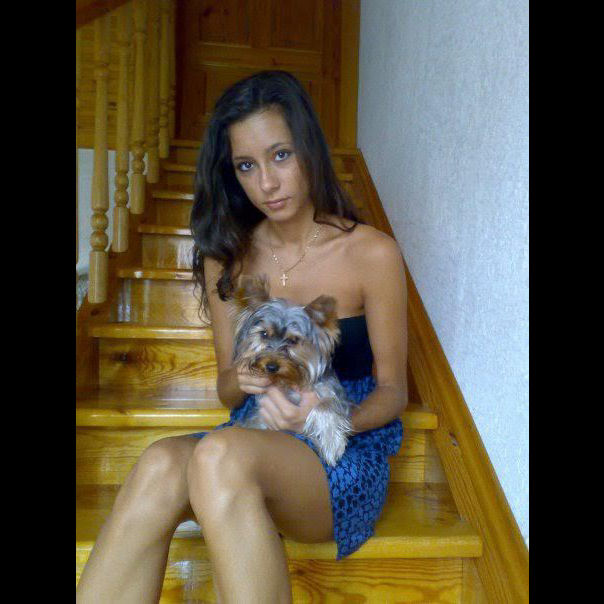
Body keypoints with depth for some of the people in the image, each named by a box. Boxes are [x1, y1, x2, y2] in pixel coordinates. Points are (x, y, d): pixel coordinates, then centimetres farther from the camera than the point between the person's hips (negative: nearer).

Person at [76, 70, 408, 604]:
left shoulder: (373, 254, -6)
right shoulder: (226, 257, 5)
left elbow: (392, 390, 0)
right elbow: (228, 392, 11)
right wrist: (244, 380, -14)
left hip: (349, 453, -3)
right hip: (255, 438, 4)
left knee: (220, 456, -35)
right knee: (160, 464, -31)